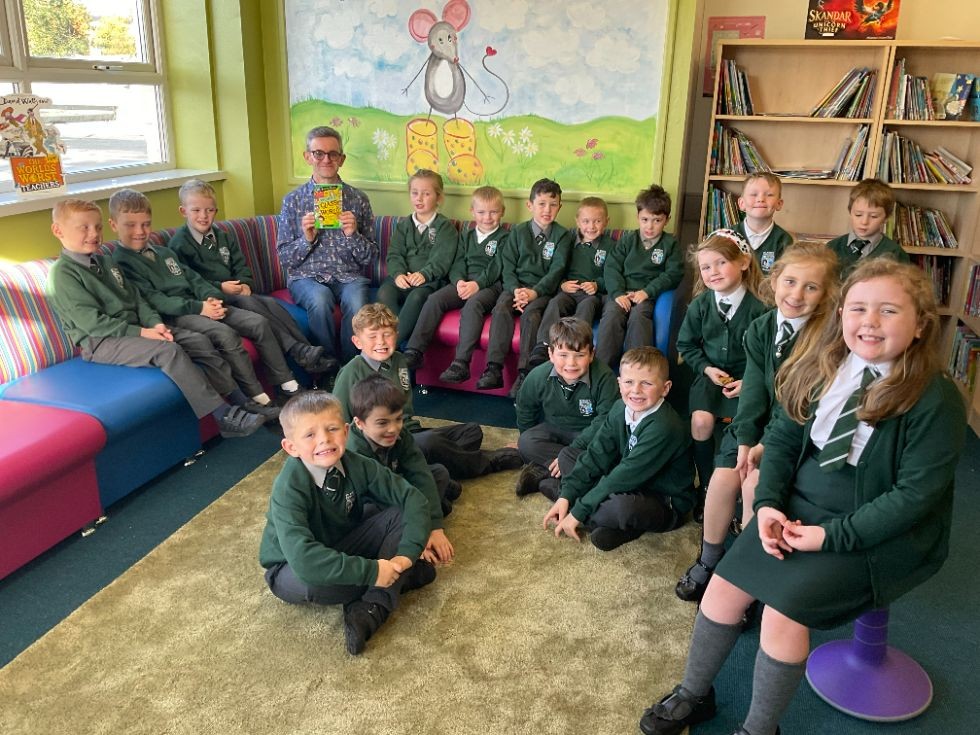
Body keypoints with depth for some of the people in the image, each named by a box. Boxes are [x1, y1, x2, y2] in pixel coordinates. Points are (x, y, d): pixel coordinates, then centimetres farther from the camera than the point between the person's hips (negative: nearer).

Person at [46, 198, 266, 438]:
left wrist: (155, 323, -4)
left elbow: (135, 297, 14)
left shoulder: (104, 261, 17)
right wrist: (140, 333, -21)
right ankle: (224, 417, -32)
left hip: (134, 328, 9)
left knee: (198, 340, -5)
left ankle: (242, 402, -5)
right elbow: (92, 322, -18)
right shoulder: (62, 274, -10)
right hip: (100, 342, -9)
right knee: (168, 350, -30)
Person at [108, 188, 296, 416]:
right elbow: (153, 300, -14)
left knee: (259, 323, -6)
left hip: (200, 306, 8)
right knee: (226, 334, -32)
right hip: (173, 316, -8)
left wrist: (212, 297, -4)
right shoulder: (121, 262, -4)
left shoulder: (164, 252, 23)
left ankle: (287, 383, -1)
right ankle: (256, 397, -25)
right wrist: (198, 308, -21)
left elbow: (193, 277, 18)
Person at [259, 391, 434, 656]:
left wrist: (407, 554, -30)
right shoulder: (289, 489, -31)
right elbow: (303, 559, -43)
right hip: (291, 569, -4)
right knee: (314, 582, -39)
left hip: (343, 550, 5)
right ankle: (401, 578, -11)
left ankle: (370, 611, -24)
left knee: (401, 515, -14)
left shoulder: (355, 465, -17)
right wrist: (371, 571, -40)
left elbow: (412, 498, -16)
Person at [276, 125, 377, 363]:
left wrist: (352, 235, -12)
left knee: (356, 302, -33)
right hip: (306, 277, 0)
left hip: (348, 276, 1)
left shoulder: (359, 199, 8)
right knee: (320, 299, -34)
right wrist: (307, 239, -13)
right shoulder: (292, 200, 6)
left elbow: (369, 258, 6)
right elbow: (284, 258, 5)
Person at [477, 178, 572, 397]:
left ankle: (524, 372, -32)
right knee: (501, 308, -26)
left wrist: (534, 292, -17)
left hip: (543, 289, -2)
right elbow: (508, 266, 6)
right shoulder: (519, 231, 12)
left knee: (531, 313, -31)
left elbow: (557, 270, -5)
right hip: (517, 286, 2)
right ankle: (494, 368, -30)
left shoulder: (562, 235, 5)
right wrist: (515, 290, -12)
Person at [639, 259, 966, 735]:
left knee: (784, 609, -20)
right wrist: (768, 503, -12)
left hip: (879, 532, -5)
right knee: (726, 586, -6)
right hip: (800, 505, 5)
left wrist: (831, 535, -22)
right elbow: (783, 437, 3)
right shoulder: (820, 369, -2)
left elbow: (916, 494, -19)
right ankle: (693, 695, 19)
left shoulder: (936, 399, -18)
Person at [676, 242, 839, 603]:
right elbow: (754, 392, -4)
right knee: (723, 477, -15)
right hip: (758, 425, 4)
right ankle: (708, 561, 7)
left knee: (755, 483, -24)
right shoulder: (760, 328, 0)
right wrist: (746, 440, -16)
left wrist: (766, 446, -22)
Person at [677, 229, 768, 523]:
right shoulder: (700, 304, -4)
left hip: (746, 378, -2)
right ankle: (706, 486, 0)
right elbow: (686, 344, 8)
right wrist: (706, 368, -6)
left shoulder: (759, 307, -14)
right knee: (701, 421, -21)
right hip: (711, 373, 2)